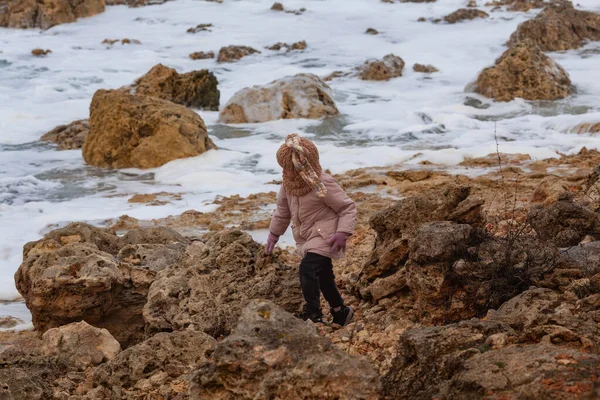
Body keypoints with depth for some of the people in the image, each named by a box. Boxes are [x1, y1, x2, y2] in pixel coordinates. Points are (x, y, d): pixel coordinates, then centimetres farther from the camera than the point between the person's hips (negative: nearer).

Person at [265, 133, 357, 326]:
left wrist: (343, 233, -25)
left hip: (324, 236, -8)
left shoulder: (323, 185, -21)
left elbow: (348, 207, -15)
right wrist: (274, 233, 22)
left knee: (308, 269, -25)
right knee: (323, 276, 17)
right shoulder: (288, 183, -1)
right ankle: (340, 311, 35)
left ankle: (313, 313, -23)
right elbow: (283, 210, 17)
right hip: (306, 237, 8)